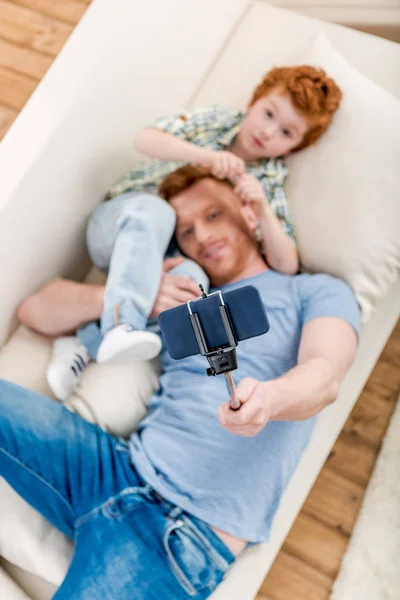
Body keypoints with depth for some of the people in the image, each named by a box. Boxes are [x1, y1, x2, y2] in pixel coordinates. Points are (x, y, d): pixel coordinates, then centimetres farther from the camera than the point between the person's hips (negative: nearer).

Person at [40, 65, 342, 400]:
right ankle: (122, 325, -49)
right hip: (120, 225, 0)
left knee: (193, 278, -35)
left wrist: (263, 211, -23)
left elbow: (287, 266, -7)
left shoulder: (269, 186, 4)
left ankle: (85, 346, -33)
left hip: (163, 260, 1)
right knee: (152, 209, -36)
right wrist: (207, 155, -28)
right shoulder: (215, 121, 4)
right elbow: (146, 140, -13)